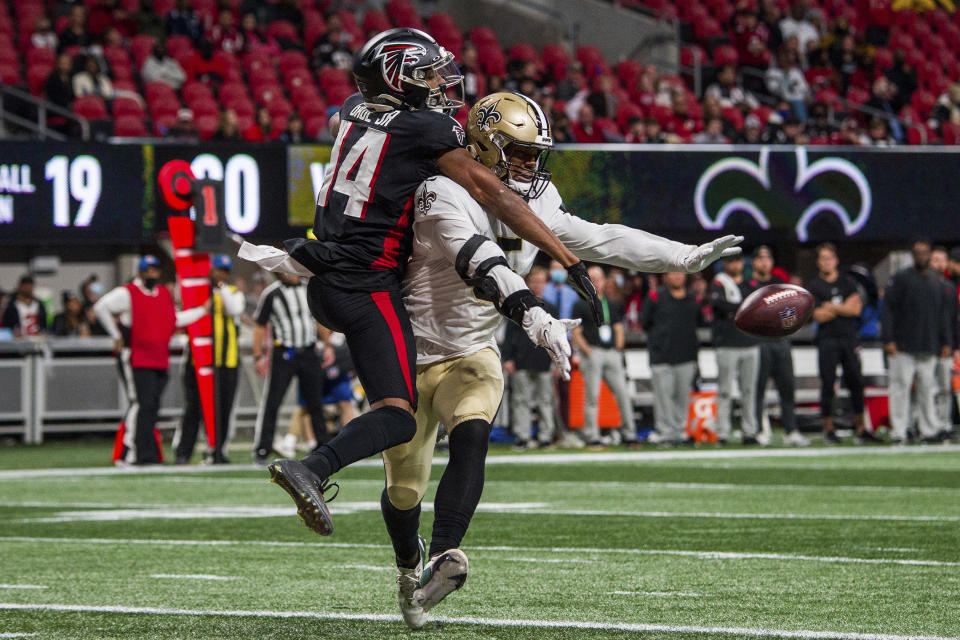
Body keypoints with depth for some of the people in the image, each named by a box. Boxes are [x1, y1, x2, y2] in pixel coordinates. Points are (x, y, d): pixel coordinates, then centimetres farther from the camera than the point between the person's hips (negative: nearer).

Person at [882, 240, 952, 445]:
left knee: (927, 389, 6)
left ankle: (930, 430, 10)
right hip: (903, 347, -4)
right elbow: (887, 310, -4)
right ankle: (898, 432, -4)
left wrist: (945, 342, 15)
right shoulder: (900, 278, 0)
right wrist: (888, 340, -13)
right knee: (900, 387, -6)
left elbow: (942, 314, 21)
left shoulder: (937, 282, 15)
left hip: (928, 348, 4)